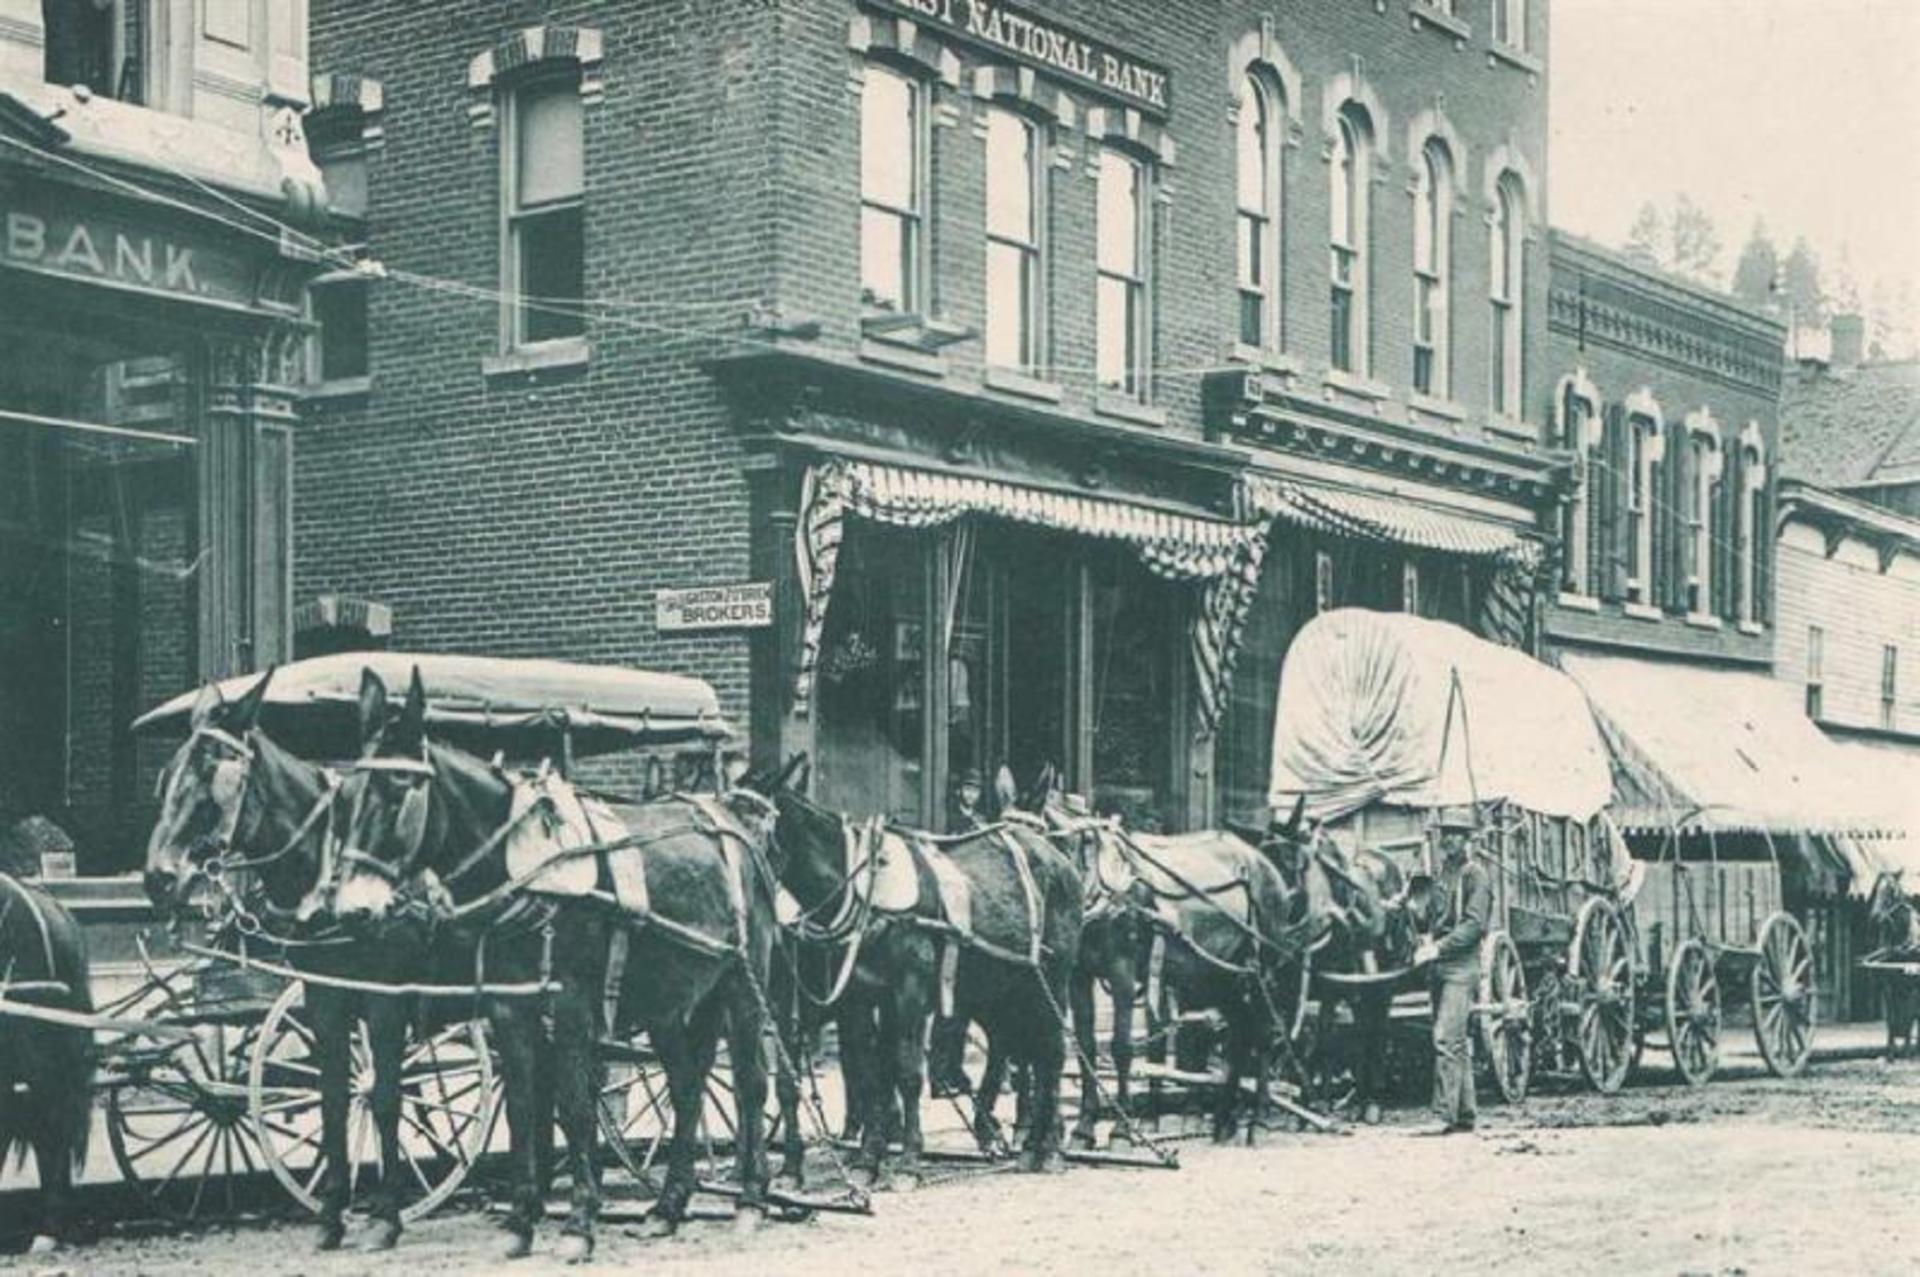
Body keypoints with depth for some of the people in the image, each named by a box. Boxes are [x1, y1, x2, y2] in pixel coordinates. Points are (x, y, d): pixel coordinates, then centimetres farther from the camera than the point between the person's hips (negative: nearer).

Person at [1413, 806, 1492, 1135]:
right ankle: (1465, 1113, 17)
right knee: (1457, 1044, 11)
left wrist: (1439, 948, -20)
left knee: (1446, 1039, -15)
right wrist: (1428, 941, 4)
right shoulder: (1444, 873, 18)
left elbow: (1474, 924, -15)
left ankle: (1445, 1115, -17)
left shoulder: (1475, 874, -6)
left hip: (1462, 966, -8)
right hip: (1441, 967, 8)